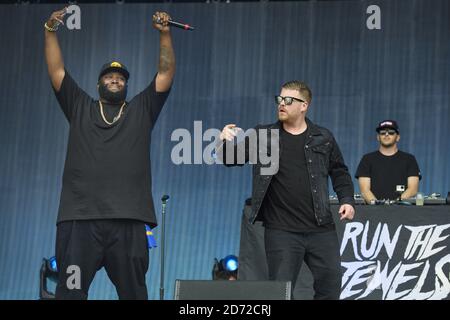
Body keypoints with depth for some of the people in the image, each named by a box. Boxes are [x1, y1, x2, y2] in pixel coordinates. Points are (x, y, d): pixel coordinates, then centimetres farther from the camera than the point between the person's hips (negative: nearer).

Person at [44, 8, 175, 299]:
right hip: (79, 218, 0)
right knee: (70, 291, -4)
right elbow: (57, 71, 13)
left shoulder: (141, 110, 19)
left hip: (129, 221, 0)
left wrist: (165, 34, 2)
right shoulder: (80, 108, 19)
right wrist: (51, 31, 3)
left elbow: (166, 74, 12)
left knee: (133, 292, 3)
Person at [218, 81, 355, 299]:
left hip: (321, 229, 2)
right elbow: (232, 158, 0)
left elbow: (340, 173, 17)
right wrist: (225, 142, -22)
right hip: (281, 231, -1)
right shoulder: (263, 135, 5)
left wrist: (347, 200, 2)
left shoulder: (323, 139, 8)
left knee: (330, 286, 6)